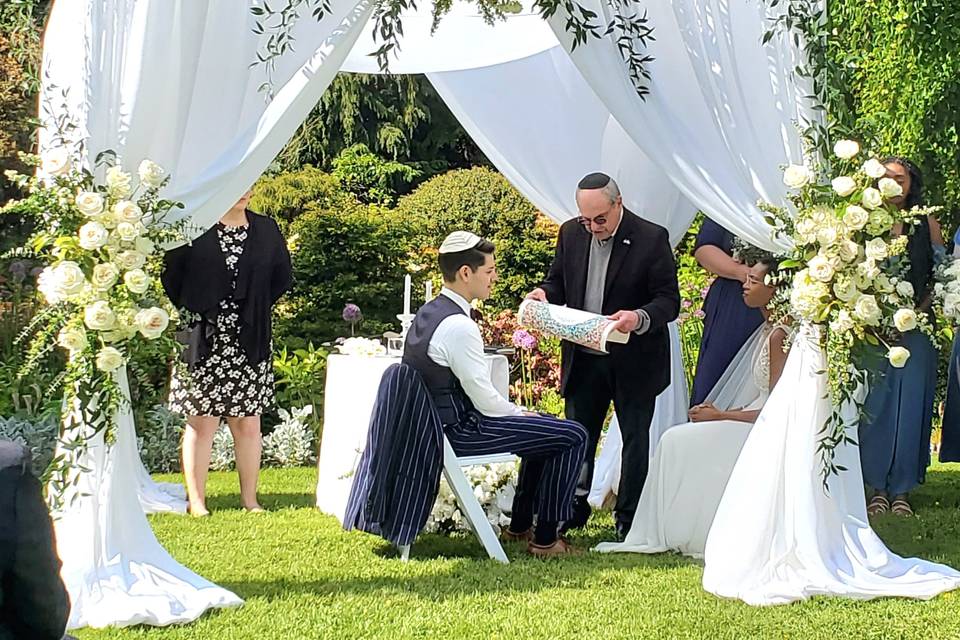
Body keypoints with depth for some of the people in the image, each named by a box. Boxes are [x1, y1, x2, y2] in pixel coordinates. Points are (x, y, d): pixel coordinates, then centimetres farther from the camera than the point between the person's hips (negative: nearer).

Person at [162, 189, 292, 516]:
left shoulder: (266, 230, 7)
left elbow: (281, 278, 15)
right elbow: (170, 275, -1)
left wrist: (256, 312, 10)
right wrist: (189, 314, 0)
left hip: (249, 345, 3)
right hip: (202, 344, -3)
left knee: (248, 424, 6)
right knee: (201, 423, 1)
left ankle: (250, 498, 15)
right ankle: (196, 499, 9)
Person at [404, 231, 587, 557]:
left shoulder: (428, 313, 9)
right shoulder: (458, 325, -22)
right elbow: (486, 401, -19)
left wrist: (518, 412, 13)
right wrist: (522, 414, -1)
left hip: (440, 422, 10)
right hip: (461, 432, -10)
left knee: (546, 429, 26)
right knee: (572, 437, -8)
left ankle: (520, 525, 32)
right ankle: (545, 539, 1)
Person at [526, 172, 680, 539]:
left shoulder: (652, 238, -13)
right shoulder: (571, 233, 1)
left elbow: (669, 301, -13)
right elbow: (558, 282, 13)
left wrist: (639, 318, -33)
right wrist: (544, 294, -11)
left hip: (634, 360, -3)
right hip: (583, 358, 4)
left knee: (635, 438, 8)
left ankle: (629, 520, 20)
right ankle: (573, 510, 21)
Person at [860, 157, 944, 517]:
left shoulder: (926, 225, 8)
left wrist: (919, 311, -6)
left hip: (914, 326, 1)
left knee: (909, 403, -1)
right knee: (874, 404, -2)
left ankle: (902, 490, 4)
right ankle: (878, 489, 3)